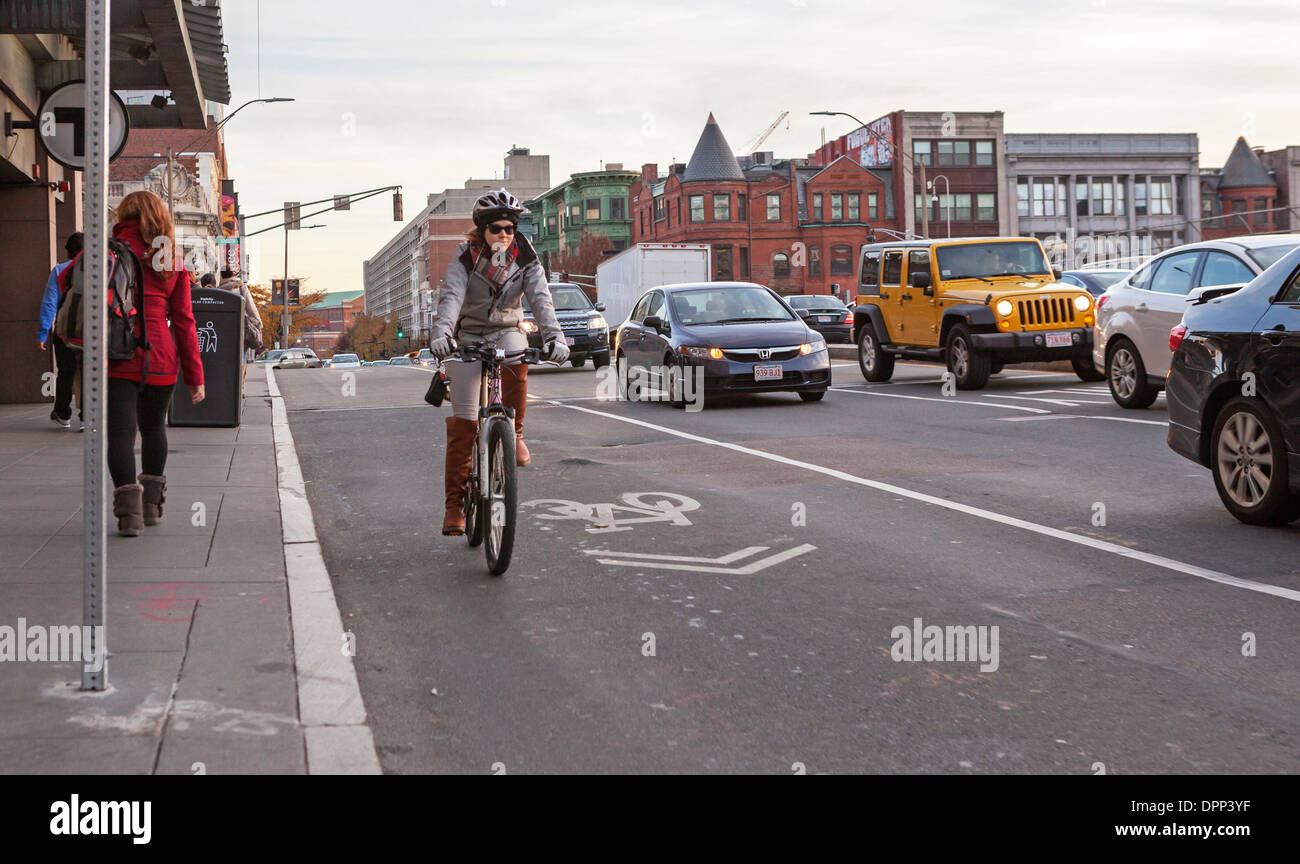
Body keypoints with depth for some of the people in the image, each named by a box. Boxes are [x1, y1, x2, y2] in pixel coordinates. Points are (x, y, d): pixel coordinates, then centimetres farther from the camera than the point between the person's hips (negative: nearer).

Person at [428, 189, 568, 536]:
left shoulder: (524, 257, -6)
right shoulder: (465, 256, -11)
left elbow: (540, 298, -18)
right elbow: (451, 296, -25)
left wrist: (554, 335, -36)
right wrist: (440, 333, -44)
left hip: (507, 332, 1)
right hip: (468, 337, -1)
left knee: (517, 360, -37)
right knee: (463, 423, -7)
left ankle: (514, 432, -14)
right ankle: (454, 503, 1)